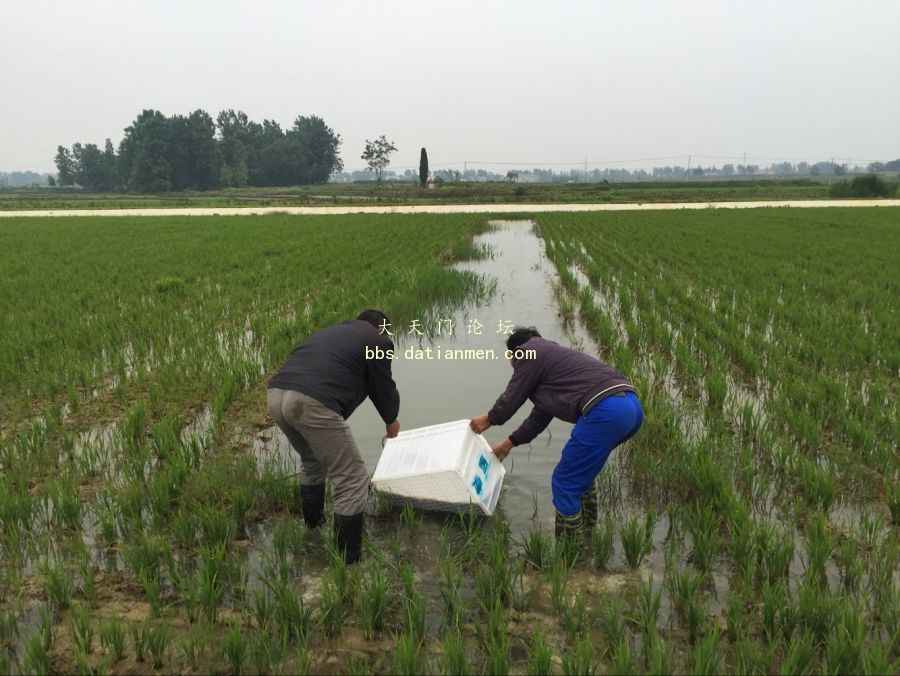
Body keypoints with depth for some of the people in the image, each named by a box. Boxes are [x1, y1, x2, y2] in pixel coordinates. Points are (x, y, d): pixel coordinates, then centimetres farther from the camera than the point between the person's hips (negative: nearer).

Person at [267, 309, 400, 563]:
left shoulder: (332, 332, 33)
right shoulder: (379, 340, 11)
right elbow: (383, 388, 14)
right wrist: (391, 421, 35)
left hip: (276, 393, 9)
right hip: (313, 403, -8)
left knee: (312, 461, 34)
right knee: (352, 481, 5)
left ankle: (313, 522, 51)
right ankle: (348, 561, 11)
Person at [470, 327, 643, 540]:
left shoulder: (529, 354, 8)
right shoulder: (553, 355, 33)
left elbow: (512, 398, 12)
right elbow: (541, 415, 39)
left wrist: (488, 419, 32)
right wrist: (508, 443, 48)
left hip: (605, 410, -10)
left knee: (565, 484, 3)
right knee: (582, 469, 29)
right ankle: (588, 529, 41)